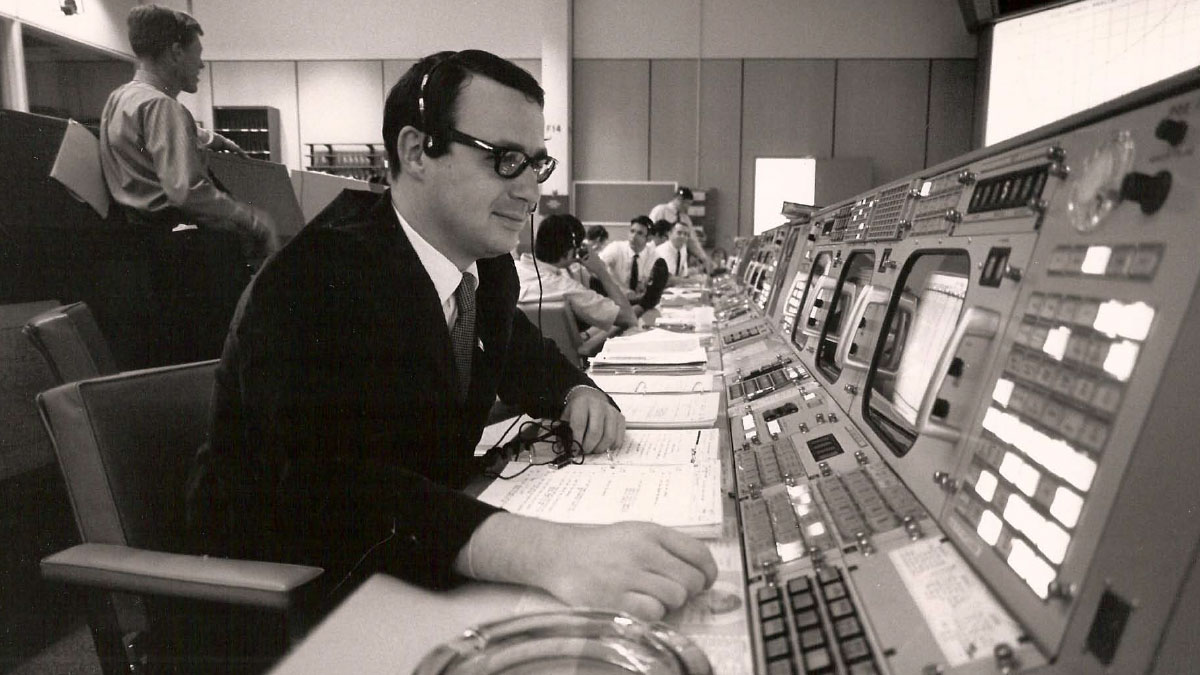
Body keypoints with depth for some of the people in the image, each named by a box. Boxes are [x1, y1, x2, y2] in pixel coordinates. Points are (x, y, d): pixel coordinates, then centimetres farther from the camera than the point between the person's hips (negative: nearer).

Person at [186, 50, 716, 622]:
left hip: (423, 570, 7)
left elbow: (518, 351, 17)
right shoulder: (314, 280, -23)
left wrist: (577, 394, -5)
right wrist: (543, 551, -49)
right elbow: (329, 487, -36)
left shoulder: (486, 262, -2)